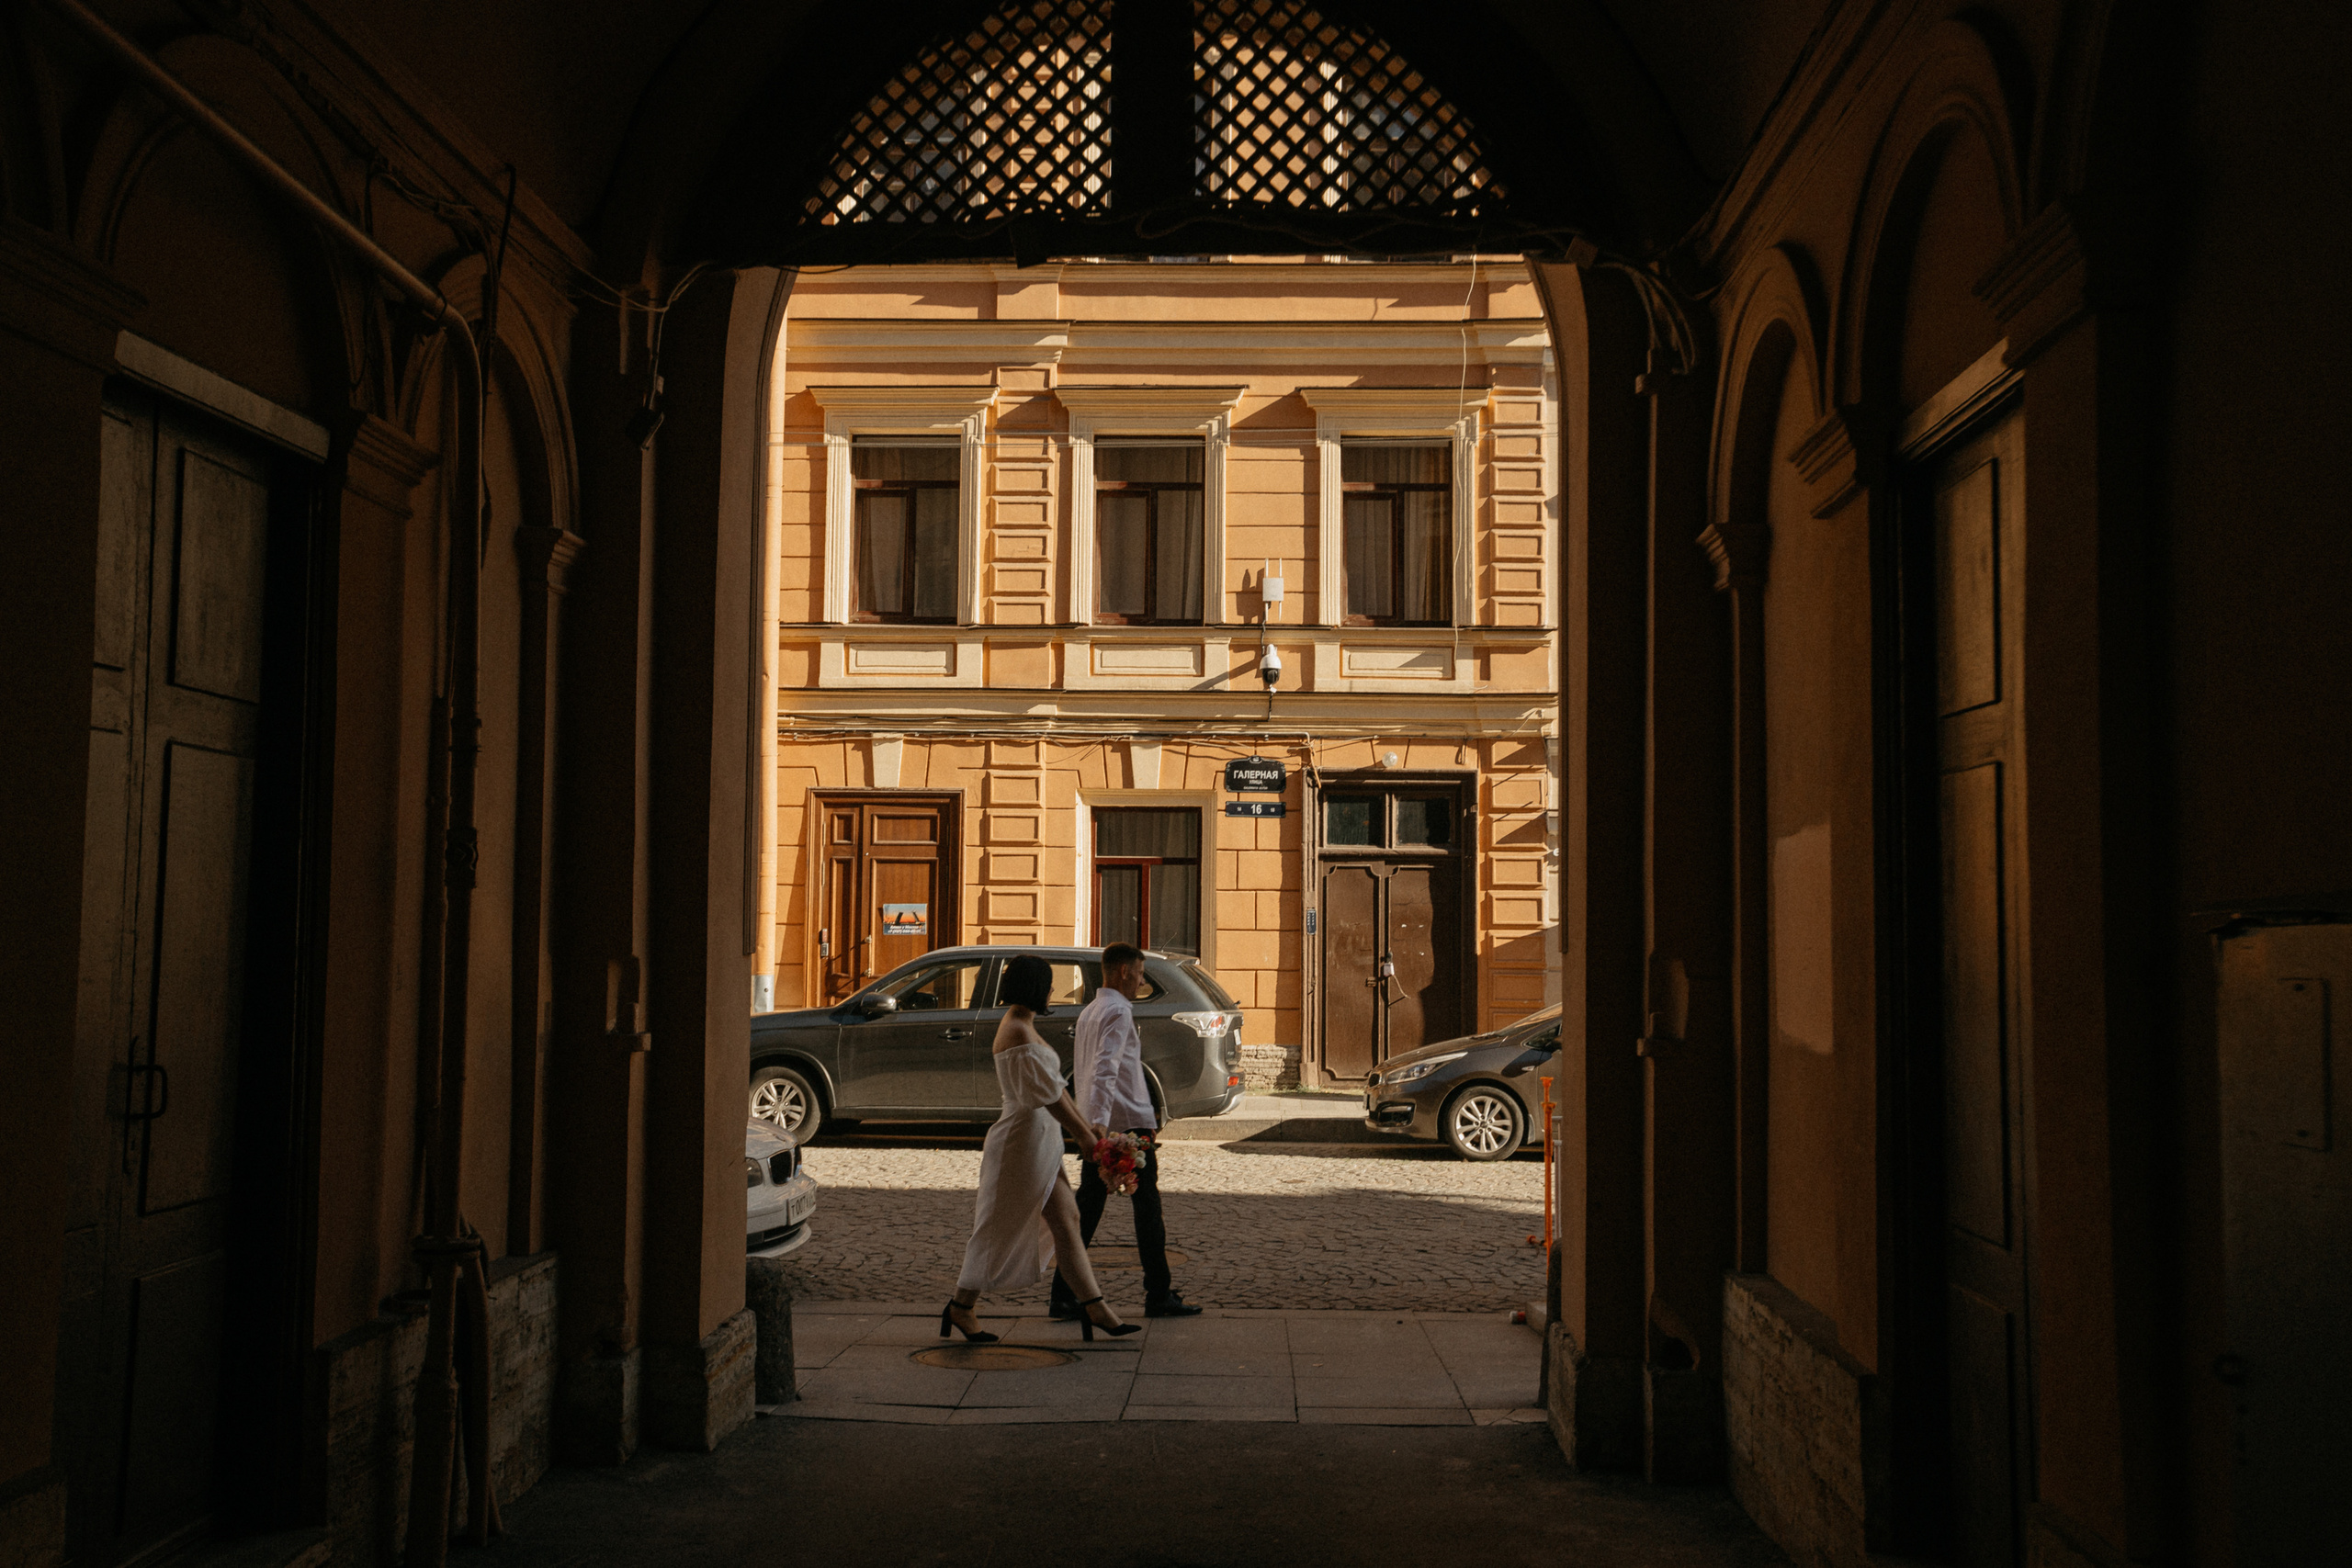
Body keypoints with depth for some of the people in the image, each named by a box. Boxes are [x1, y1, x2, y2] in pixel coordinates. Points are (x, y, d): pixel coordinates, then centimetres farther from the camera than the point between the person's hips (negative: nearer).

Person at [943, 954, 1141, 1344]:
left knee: (1066, 1221, 8)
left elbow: (1053, 1086, 18)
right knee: (1003, 1230, 0)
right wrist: (1083, 1133, -11)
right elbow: (1046, 1093, -19)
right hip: (1023, 1140, -11)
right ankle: (961, 1307, 11)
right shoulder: (1018, 1033, -20)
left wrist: (1084, 1124, 17)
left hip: (1038, 1142, 11)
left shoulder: (1023, 1027, 13)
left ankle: (1095, 1307, 9)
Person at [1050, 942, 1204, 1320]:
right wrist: (1099, 1124, -32)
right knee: (1148, 1211, 1)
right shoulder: (1118, 1013, -11)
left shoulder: (1088, 1013, 18)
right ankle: (1159, 1296, 6)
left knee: (1086, 1211, 6)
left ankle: (1065, 1295, 3)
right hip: (1129, 1125, -8)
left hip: (1099, 1128, 9)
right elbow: (1105, 1070, -24)